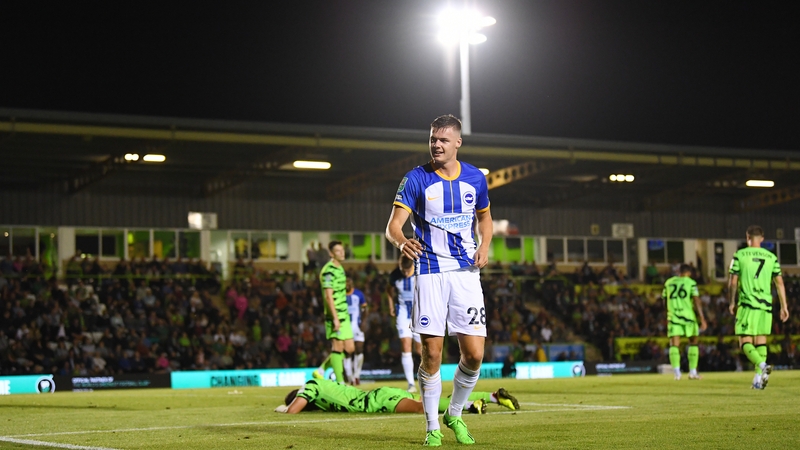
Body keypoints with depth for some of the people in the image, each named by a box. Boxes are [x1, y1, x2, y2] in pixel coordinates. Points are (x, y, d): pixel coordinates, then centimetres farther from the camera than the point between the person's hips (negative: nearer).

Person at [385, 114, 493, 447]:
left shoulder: (475, 178, 7)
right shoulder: (416, 179, -3)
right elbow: (393, 224, -11)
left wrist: (485, 245, 3)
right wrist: (401, 242, -34)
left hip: (466, 272, 2)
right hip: (430, 271, -2)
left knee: (474, 355, -4)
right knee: (431, 354, -5)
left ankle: (455, 415, 20)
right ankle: (432, 426, 11)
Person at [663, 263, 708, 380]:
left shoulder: (668, 282, 11)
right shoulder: (691, 283, 1)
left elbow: (664, 299, 19)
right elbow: (697, 301, -9)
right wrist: (702, 319, -9)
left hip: (673, 316, 2)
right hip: (688, 316, -2)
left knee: (674, 345, -3)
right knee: (693, 342, 15)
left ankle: (676, 371, -22)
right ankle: (692, 372, 12)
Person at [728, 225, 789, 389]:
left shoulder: (740, 255, -1)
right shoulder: (771, 257, 7)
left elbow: (732, 282, -1)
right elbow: (779, 283, 6)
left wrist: (732, 302, 11)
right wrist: (784, 306, 10)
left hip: (747, 304, -3)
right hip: (766, 305, 3)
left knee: (745, 342, -1)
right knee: (761, 340, 13)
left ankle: (762, 365, -27)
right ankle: (758, 378, 10)